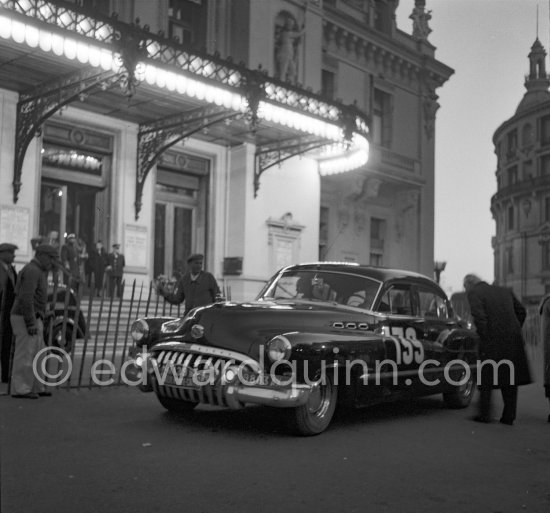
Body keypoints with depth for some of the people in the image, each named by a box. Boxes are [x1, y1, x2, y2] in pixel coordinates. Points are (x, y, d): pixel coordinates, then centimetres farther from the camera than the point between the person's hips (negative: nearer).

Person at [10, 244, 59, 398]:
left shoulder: (35, 271, 18)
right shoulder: (32, 271, -15)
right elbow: (25, 298, -24)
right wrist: (31, 323, -23)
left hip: (30, 320, 10)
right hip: (26, 320, -10)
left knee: (36, 355, 12)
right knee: (25, 355, -5)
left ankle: (35, 387, 17)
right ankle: (19, 390, 1)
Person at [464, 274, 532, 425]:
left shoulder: (474, 293, -3)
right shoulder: (504, 291, 17)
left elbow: (479, 316, -17)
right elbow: (521, 311, 16)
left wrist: (484, 337, -10)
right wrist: (514, 333, 17)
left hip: (492, 341, -5)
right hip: (513, 340, 5)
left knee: (486, 377, 10)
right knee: (509, 378, 12)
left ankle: (484, 414, 11)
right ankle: (509, 416, 13)